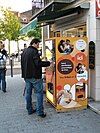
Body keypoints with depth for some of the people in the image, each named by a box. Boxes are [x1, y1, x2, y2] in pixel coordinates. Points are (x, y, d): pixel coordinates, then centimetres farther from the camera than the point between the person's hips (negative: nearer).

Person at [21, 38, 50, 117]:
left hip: (26, 75, 9)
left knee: (28, 92, 13)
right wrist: (48, 63, -14)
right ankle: (40, 111, -2)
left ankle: (30, 110, 21)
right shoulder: (34, 51, -14)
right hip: (34, 76, -8)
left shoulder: (24, 52, 14)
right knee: (39, 93, -2)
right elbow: (38, 63, -24)